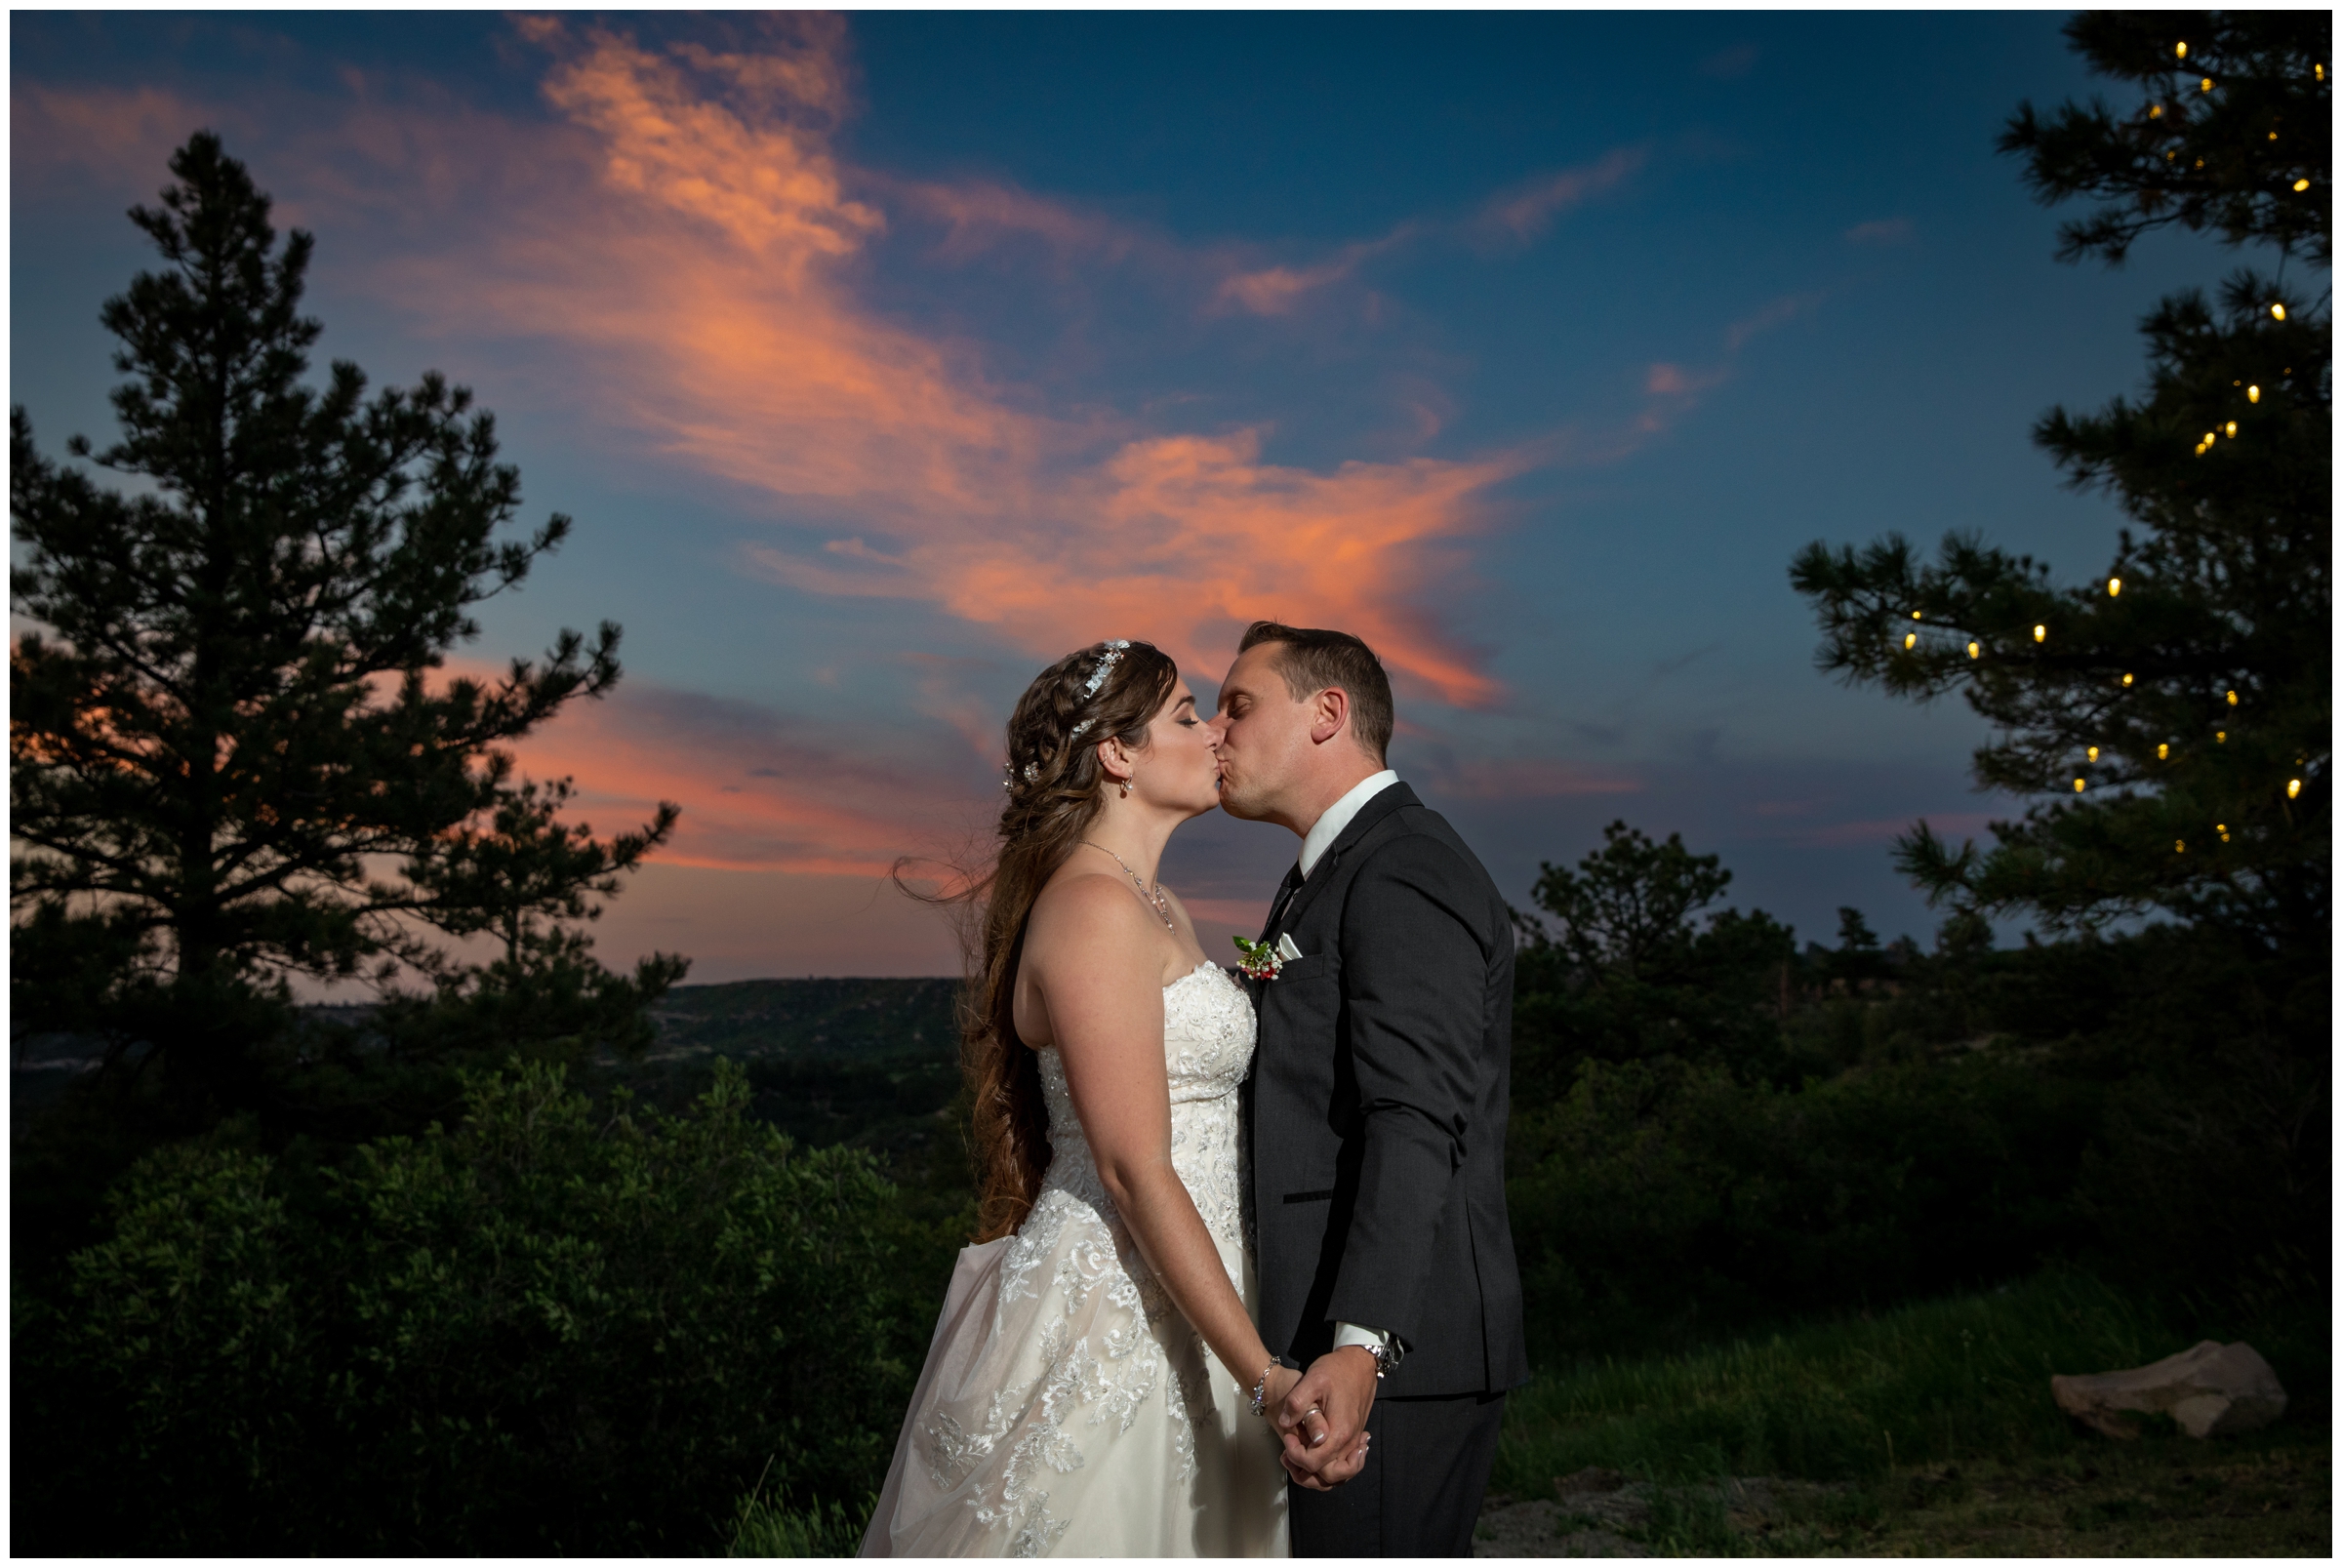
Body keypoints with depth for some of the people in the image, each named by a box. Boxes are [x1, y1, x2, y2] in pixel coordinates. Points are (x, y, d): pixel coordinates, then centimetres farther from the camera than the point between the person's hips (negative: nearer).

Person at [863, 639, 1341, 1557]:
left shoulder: (1161, 911, 12)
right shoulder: (1094, 910, -18)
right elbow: (1136, 1170, -22)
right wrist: (1267, 1376, -22)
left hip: (1168, 1305, 9)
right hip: (1109, 1320, -9)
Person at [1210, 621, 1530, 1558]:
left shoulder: (1404, 868, -14)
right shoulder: (1330, 874, 18)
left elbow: (1416, 1126, -24)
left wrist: (1358, 1347, -31)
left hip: (1391, 1350, -10)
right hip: (1336, 1331, 10)